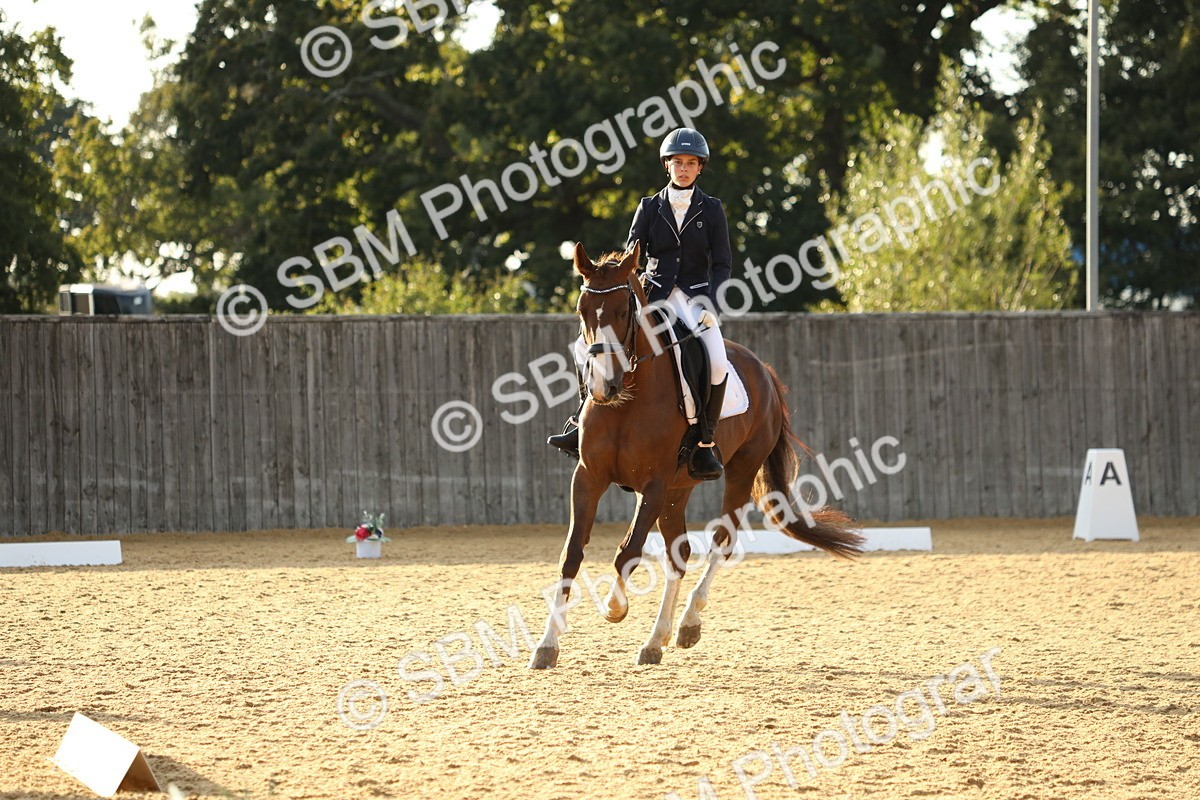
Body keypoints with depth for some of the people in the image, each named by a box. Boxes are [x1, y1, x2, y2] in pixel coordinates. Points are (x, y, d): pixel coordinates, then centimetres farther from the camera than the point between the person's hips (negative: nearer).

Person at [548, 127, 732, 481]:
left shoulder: (711, 210, 3)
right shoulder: (649, 208, 7)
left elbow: (722, 264, 0)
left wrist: (711, 306, -16)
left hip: (695, 296, -2)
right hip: (654, 295, 2)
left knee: (717, 362, -32)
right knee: (586, 346, -16)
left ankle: (705, 443, -19)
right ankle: (584, 421, -3)